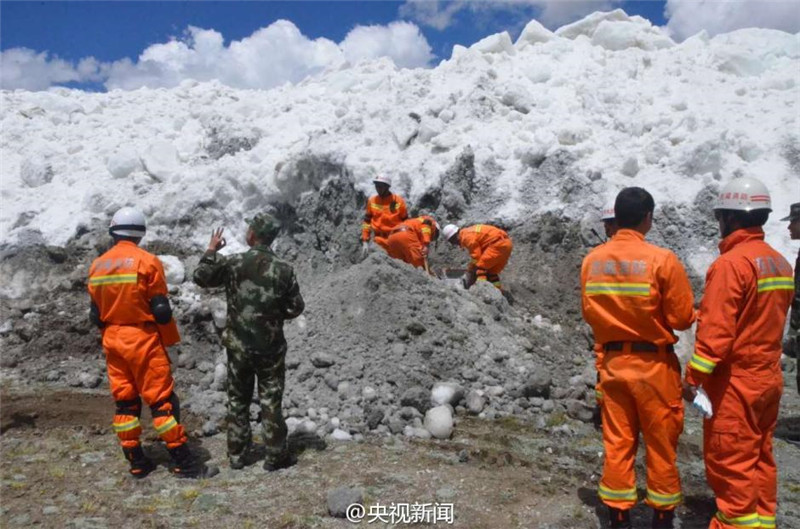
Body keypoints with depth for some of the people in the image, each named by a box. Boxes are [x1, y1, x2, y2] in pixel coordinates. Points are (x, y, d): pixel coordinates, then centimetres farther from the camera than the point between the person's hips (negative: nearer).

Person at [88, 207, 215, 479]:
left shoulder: (97, 266, 5)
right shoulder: (147, 261, -12)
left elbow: (95, 314, 9)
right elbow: (161, 310, -12)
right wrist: (170, 339, 2)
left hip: (112, 341, 6)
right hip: (143, 339, -6)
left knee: (125, 401, 12)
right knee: (162, 400, -2)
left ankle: (136, 462, 19)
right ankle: (184, 463, 3)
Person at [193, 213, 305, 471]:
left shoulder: (233, 263, -10)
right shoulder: (283, 269, -10)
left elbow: (201, 277, 3)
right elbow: (296, 307, -3)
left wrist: (211, 251, 15)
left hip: (238, 346, 1)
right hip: (271, 347, -1)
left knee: (238, 400, 15)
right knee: (271, 401, 8)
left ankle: (237, 455, 22)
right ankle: (275, 456, 13)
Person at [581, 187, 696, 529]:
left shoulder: (592, 260, -3)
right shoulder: (662, 259, -17)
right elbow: (682, 318, -12)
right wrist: (675, 313, 10)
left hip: (613, 361, 4)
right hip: (654, 363, -4)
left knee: (617, 441, 12)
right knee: (661, 442, 12)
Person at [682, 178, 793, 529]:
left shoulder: (731, 262, -19)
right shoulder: (780, 263, 8)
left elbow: (716, 329, -22)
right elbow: (772, 319, 14)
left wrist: (694, 376, -17)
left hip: (735, 379, -9)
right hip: (769, 376, 9)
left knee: (729, 460, 3)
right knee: (760, 456, 18)